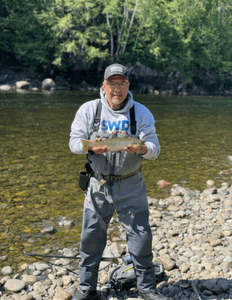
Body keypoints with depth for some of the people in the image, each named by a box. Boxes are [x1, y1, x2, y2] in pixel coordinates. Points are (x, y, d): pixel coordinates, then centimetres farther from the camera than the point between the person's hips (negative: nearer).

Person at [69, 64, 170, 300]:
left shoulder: (141, 112, -1)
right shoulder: (88, 110, 0)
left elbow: (154, 148, -6)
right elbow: (74, 142, -4)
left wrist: (141, 149, -30)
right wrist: (91, 146, -25)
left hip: (130, 185, 0)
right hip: (98, 184, 0)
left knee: (140, 236, 5)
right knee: (91, 237, 8)